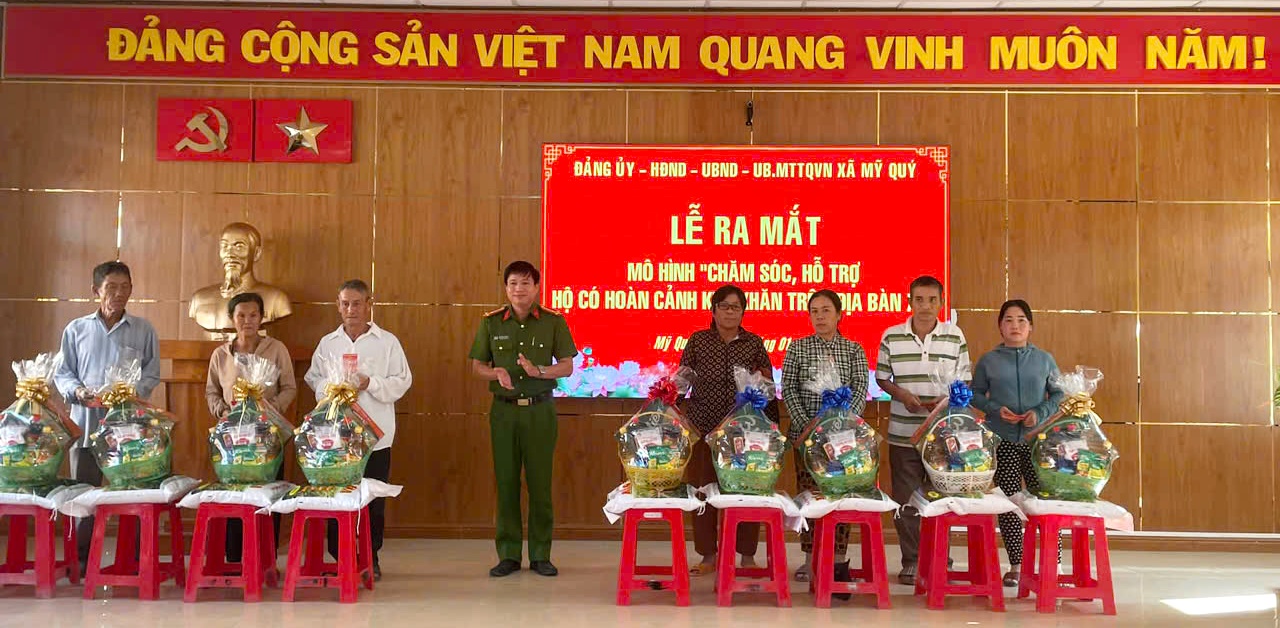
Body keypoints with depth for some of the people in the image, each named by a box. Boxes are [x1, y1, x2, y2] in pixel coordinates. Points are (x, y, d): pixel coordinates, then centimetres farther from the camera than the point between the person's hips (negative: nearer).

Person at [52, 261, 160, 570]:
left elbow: (152, 375, 5)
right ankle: (82, 560, 17)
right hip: (86, 420, 1)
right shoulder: (76, 330, 8)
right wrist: (77, 391, -10)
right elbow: (62, 373, 10)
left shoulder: (143, 330, 5)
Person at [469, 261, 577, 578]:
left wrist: (538, 371, -16)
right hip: (504, 410, 1)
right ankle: (508, 554, 13)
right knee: (506, 481, 3)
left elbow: (567, 367, 2)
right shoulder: (491, 322, 5)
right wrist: (497, 373, -12)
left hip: (540, 410, -1)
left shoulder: (554, 322, 1)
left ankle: (540, 554, 12)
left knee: (540, 482, 1)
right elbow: (477, 365, 10)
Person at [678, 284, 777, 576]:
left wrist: (772, 426, 3)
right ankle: (709, 555, 13)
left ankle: (747, 555, 15)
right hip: (704, 426, 0)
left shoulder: (754, 344, 7)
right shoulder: (698, 341, 6)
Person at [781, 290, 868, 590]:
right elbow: (788, 390, 1)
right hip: (806, 432, 0)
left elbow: (861, 389, -2)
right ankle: (810, 559, 10)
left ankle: (839, 559, 8)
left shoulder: (854, 349, 6)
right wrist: (806, 426, -10)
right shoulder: (797, 348, 6)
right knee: (808, 493, 2)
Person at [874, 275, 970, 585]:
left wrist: (946, 400, -12)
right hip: (903, 432, 0)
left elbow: (965, 381, 6)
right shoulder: (891, 336, 1)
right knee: (905, 499, 5)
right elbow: (881, 378, 8)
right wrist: (902, 394, -10)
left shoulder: (955, 336, 2)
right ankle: (910, 561, 17)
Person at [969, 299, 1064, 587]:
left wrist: (1040, 413, -9)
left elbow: (1059, 394, 9)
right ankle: (1015, 564, 12)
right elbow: (976, 395, 10)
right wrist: (996, 409, -9)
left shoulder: (1044, 359, 8)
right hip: (1002, 441, 0)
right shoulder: (988, 361, 6)